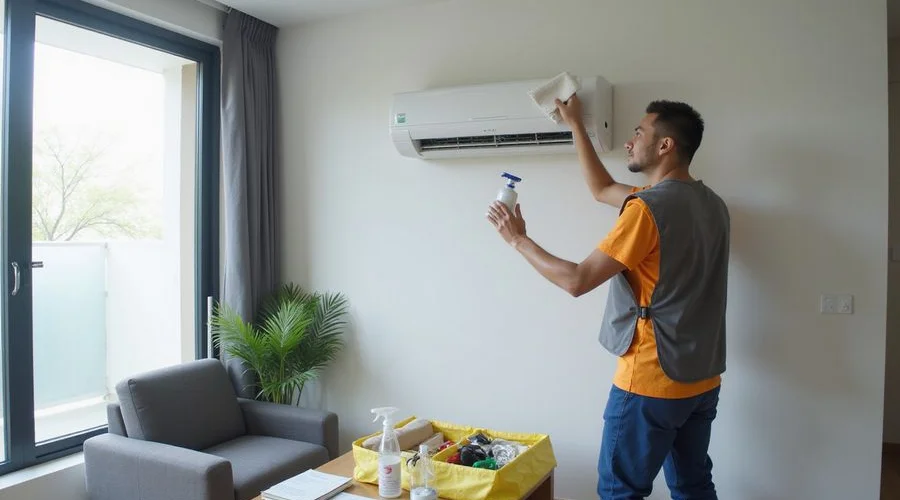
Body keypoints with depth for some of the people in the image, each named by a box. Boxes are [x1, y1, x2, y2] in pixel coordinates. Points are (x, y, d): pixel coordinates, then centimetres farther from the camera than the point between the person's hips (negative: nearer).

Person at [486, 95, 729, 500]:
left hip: (651, 382, -8)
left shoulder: (650, 207, -21)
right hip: (703, 380, 8)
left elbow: (577, 280, -20)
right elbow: (602, 190, 16)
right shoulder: (712, 204, 8)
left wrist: (517, 239, -8)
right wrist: (575, 124, 20)